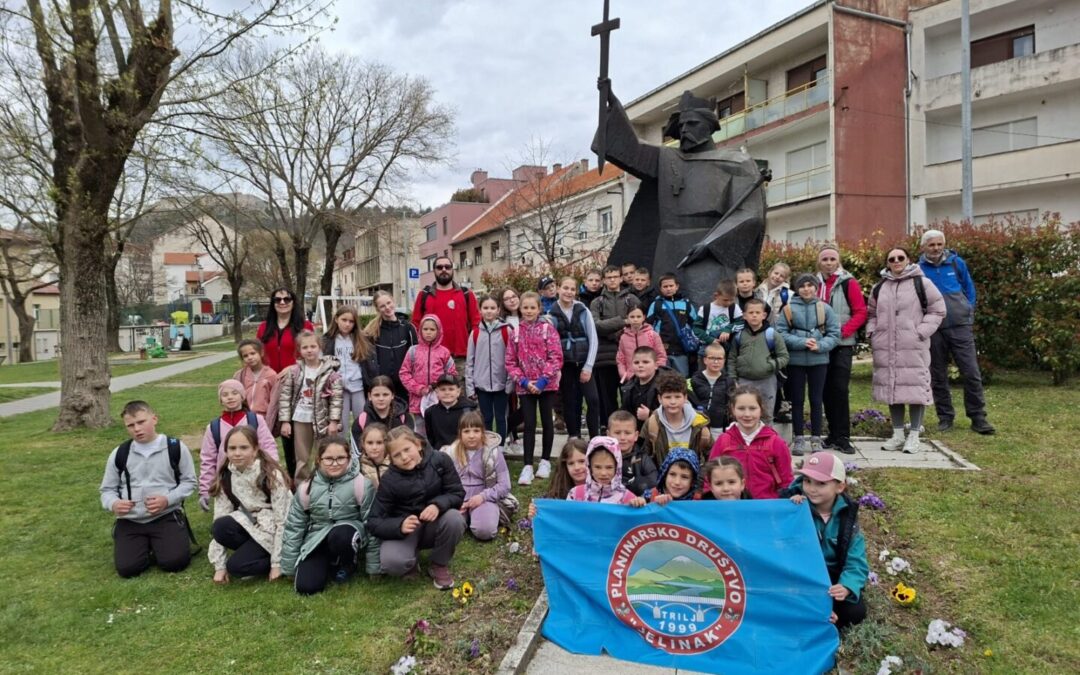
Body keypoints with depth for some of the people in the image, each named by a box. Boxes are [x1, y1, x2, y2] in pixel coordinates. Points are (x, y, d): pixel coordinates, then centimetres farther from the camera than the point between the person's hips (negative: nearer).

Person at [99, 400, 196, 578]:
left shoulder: (176, 448, -3)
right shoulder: (119, 454, 4)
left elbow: (189, 481, 4)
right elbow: (107, 489, 11)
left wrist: (167, 499, -15)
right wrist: (113, 504, -13)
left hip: (167, 516, -2)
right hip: (130, 521, 2)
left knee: (174, 561, -20)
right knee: (127, 568, -15)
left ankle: (157, 544, 15)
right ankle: (147, 545, 18)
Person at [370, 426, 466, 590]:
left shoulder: (440, 460, -13)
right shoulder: (389, 480, -15)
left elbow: (457, 493, -10)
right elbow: (376, 522, -15)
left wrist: (438, 505, -32)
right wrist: (400, 526, -36)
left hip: (435, 525, 2)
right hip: (404, 530, -1)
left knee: (454, 519, -32)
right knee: (391, 562, -32)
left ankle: (439, 566, -4)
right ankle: (412, 562, 7)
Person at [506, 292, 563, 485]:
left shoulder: (548, 329, -3)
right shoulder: (516, 332, 4)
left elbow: (556, 357, -8)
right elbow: (510, 361, 2)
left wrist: (543, 380, -16)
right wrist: (523, 381, -10)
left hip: (547, 384, -1)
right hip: (525, 386, 1)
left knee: (547, 422, 9)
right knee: (529, 425, 1)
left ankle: (545, 461, 24)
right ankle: (528, 466, 3)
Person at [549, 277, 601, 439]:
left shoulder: (583, 311, 1)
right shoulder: (551, 314, 0)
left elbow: (593, 339, -1)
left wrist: (588, 366, -7)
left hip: (583, 363, 0)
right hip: (564, 365, 0)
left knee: (593, 399, -13)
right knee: (570, 403, 4)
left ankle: (595, 438, -2)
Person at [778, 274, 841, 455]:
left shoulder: (824, 308, 0)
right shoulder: (789, 309, -3)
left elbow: (834, 333, 0)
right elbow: (781, 333, -7)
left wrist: (820, 346, -16)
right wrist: (802, 342, -17)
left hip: (818, 360, 1)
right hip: (795, 360, 0)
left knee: (816, 399, 8)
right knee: (797, 400, 6)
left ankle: (816, 439, 17)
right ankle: (799, 439, 15)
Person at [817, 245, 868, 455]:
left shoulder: (849, 283, -3)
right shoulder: (814, 283, 7)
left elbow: (861, 313, -6)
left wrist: (842, 331, -16)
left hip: (842, 345, -4)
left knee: (840, 390, -7)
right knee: (825, 390, 7)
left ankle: (842, 437, 0)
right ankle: (834, 434, 18)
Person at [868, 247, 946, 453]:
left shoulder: (921, 284, 0)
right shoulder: (879, 288, 13)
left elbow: (937, 310, 1)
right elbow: (872, 314, 22)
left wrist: (922, 332, -9)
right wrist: (872, 333, 5)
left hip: (914, 348, -4)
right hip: (886, 348, 4)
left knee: (915, 388, -3)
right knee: (891, 388, 7)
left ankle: (914, 436, 7)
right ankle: (897, 434, 17)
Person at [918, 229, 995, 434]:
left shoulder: (957, 263, 3)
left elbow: (969, 288, 14)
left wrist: (969, 313, 7)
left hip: (960, 326, 0)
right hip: (933, 330, 0)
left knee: (971, 373, -3)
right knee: (938, 376, 7)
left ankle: (978, 418, 6)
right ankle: (945, 417, 18)